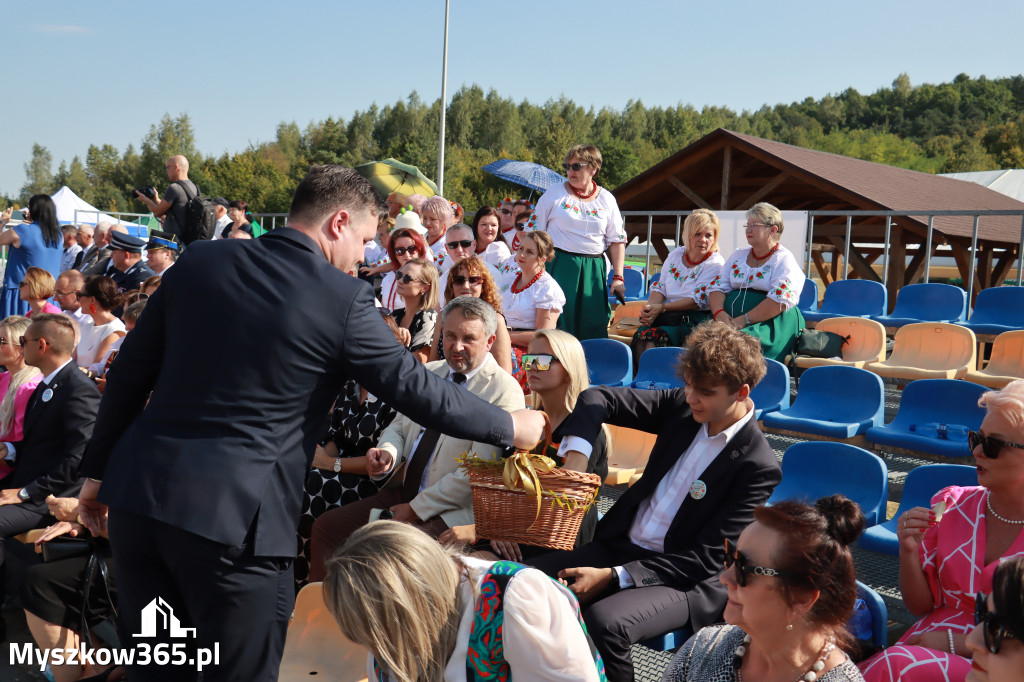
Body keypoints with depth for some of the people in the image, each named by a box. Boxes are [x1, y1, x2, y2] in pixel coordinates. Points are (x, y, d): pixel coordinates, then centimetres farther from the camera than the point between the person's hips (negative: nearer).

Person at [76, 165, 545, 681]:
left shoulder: (198, 261, 6)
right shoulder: (344, 298, -8)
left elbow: (129, 373, 10)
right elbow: (413, 387, -3)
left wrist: (98, 471, 20)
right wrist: (510, 427, 11)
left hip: (138, 496, 6)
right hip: (233, 516, -5)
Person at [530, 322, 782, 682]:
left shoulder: (759, 466, -16)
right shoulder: (682, 406, 1)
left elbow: (706, 560, -17)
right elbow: (598, 398, 3)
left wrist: (613, 577, -20)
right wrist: (575, 453, -17)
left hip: (686, 581, -6)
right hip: (621, 544, 6)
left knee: (604, 622, -34)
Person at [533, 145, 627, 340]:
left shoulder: (607, 199, 8)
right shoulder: (555, 193, 4)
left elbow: (617, 240, 10)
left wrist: (618, 277, 2)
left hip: (594, 270, 2)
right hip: (560, 268, -2)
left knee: (594, 328, 2)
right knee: (558, 326, -4)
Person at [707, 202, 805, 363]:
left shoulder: (784, 260, 3)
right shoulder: (738, 256, 23)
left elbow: (781, 300, -12)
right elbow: (717, 287, 13)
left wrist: (744, 320, -19)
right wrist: (719, 313, -9)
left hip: (770, 324, -5)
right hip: (730, 320, 5)